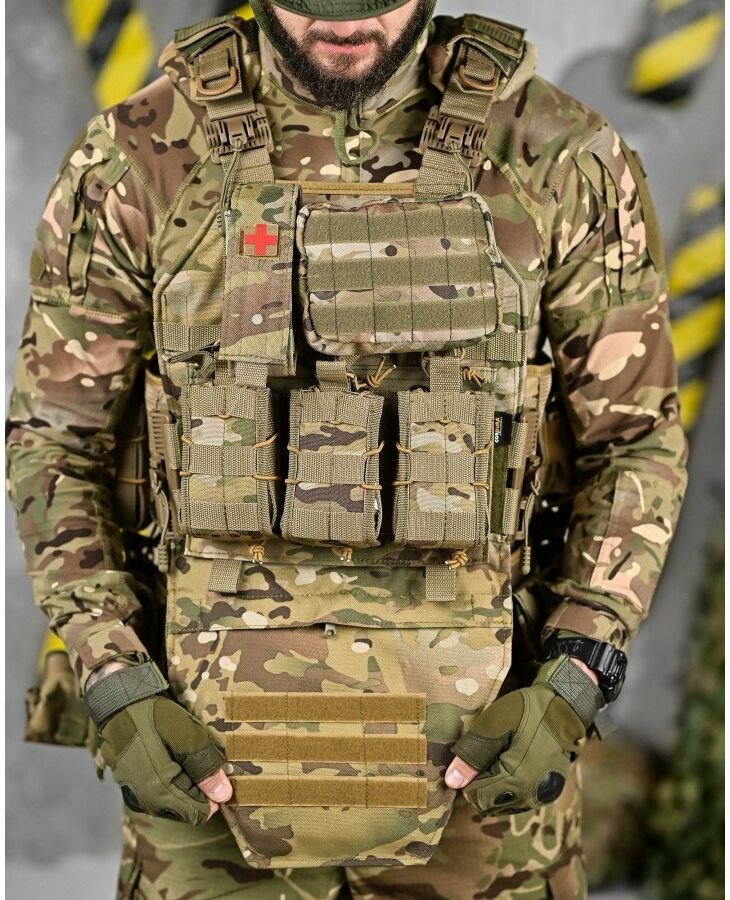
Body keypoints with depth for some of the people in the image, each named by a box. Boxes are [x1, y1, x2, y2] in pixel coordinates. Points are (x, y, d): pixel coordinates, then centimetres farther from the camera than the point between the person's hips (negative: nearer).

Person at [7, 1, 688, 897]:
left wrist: (572, 688, -9)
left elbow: (637, 440, 2)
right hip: (216, 749, 0)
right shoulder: (141, 160, -5)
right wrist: (117, 691, -7)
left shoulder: (562, 163, -6)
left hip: (477, 743, 1)